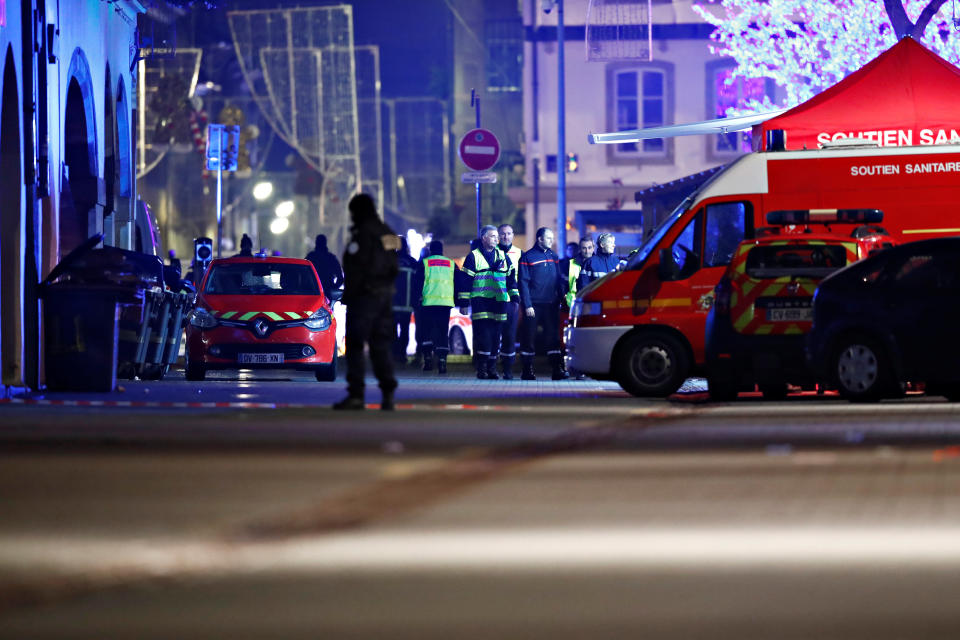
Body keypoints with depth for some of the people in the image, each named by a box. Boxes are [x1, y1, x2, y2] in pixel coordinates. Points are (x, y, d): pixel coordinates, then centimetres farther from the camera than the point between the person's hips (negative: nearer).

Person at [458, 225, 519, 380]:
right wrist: (463, 303, -4)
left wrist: (515, 298, 13)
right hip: (480, 302, -4)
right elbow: (465, 281, 0)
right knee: (483, 336, -11)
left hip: (498, 303, 4)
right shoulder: (473, 257, 2)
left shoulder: (503, 257, 15)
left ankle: (491, 368, 11)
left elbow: (511, 278, 20)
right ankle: (482, 368, -6)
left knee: (495, 335, 4)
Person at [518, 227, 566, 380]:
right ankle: (527, 370, 6)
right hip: (533, 304, -4)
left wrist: (561, 299, 7)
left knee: (553, 337, 1)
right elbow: (523, 283, -7)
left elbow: (559, 280, 16)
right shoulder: (528, 257, -4)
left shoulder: (553, 256, 12)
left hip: (551, 304, 4)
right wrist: (527, 305, -14)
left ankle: (557, 369, -1)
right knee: (529, 337, 1)